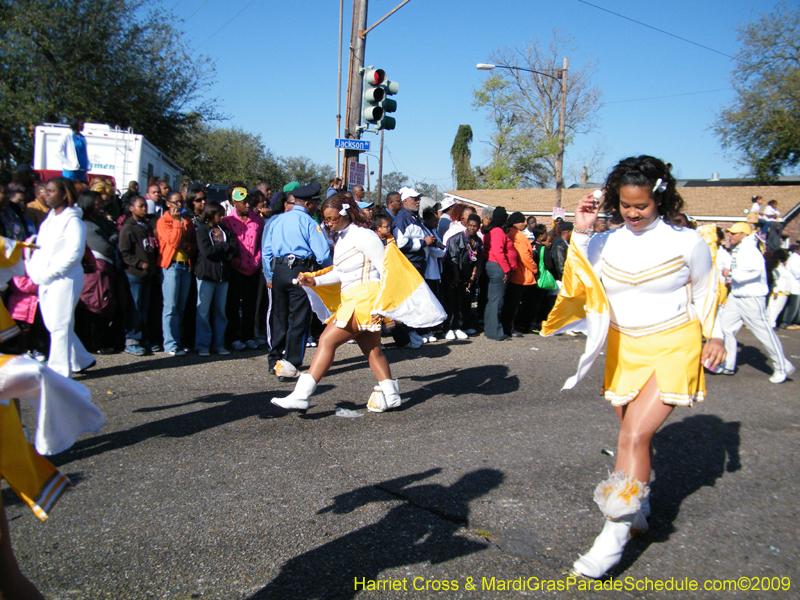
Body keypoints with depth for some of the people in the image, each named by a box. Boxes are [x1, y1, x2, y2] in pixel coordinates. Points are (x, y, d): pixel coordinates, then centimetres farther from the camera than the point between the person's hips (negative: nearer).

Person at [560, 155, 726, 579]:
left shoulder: (687, 242, -4)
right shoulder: (606, 243, 2)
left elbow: (705, 293, 9)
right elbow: (577, 286, -8)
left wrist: (713, 337, 4)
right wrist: (580, 233, -12)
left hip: (673, 349, -4)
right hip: (624, 350, 4)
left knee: (635, 436, -16)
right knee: (633, 434, 15)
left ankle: (614, 535, -10)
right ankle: (639, 506, 38)